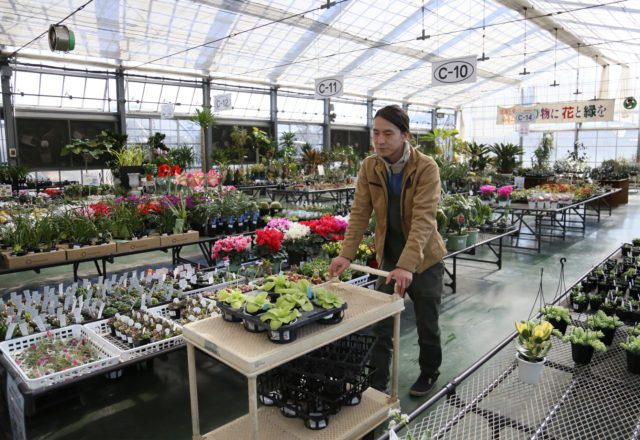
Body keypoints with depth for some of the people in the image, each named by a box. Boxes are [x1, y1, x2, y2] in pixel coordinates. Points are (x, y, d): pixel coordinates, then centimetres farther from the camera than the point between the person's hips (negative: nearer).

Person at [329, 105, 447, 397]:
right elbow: (360, 213, -7)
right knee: (380, 324, 8)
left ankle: (429, 373, 40)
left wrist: (406, 265, -37)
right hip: (388, 258, 3)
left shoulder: (426, 168, -19)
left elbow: (423, 220, -28)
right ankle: (377, 381, 25)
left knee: (427, 324, 14)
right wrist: (346, 254, -18)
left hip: (424, 259, -3)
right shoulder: (369, 167, -5)